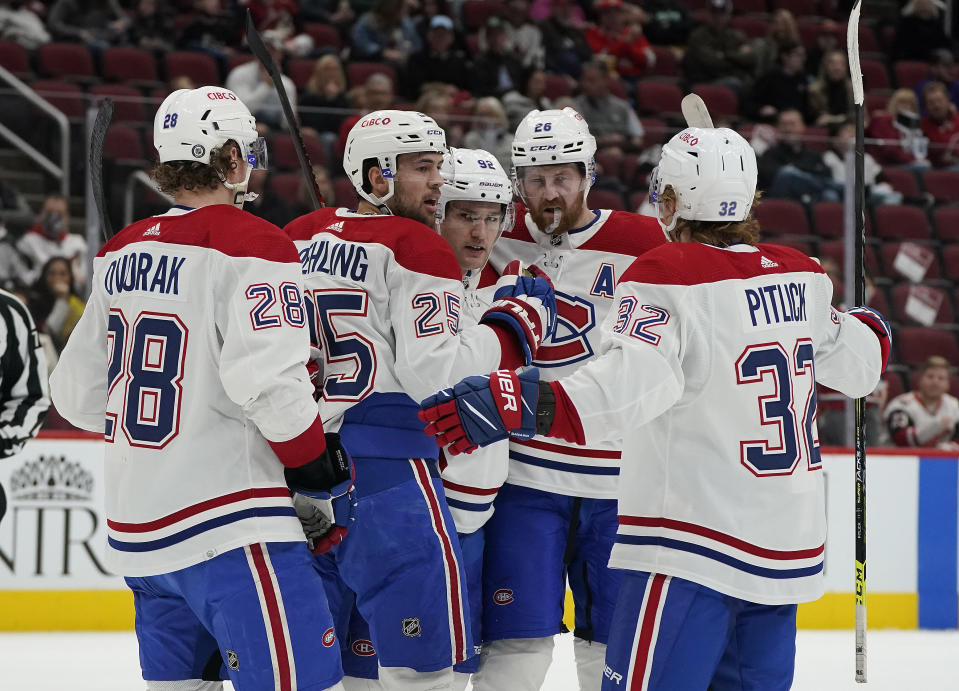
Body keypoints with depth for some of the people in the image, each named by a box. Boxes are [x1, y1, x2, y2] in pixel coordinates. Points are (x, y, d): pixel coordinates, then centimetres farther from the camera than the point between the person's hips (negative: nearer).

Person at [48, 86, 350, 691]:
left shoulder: (120, 255, 13)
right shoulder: (251, 245, -10)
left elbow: (78, 394, 16)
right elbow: (270, 383, -20)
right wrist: (322, 480, -7)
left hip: (137, 528, 8)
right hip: (228, 526, -8)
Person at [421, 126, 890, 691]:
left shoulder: (667, 277, -12)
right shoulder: (803, 276, 9)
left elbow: (634, 382, -30)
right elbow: (856, 366, 24)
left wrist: (523, 405, -40)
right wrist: (870, 327, 48)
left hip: (696, 541, -7)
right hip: (790, 542, 7)